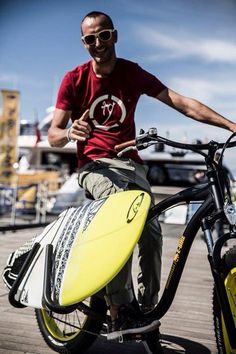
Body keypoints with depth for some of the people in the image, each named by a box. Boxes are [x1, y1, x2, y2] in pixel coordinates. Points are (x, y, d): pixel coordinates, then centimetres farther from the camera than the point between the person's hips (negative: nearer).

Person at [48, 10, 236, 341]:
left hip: (130, 163, 3)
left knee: (152, 230, -22)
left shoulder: (133, 73, 5)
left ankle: (148, 310, -6)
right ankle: (118, 314, -30)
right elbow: (53, 135, -1)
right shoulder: (74, 79, 1)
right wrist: (70, 132, -27)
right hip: (94, 164, -2)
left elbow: (181, 102, -3)